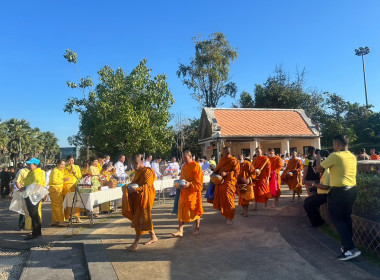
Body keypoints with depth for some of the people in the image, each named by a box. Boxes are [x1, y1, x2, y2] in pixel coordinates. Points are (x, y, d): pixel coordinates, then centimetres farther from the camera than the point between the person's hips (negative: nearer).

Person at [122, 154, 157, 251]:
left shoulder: (147, 171, -16)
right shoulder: (139, 172, 13)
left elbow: (146, 186, -22)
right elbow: (136, 183, 19)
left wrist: (135, 189, -28)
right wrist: (129, 186, 1)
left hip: (145, 198, -9)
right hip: (138, 197, 9)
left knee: (141, 219, -5)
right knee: (145, 218, 14)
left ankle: (135, 244, -1)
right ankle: (153, 236, 28)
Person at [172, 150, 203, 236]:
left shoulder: (196, 166, -9)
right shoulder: (184, 167, 11)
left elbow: (198, 180, -13)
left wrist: (190, 184, -25)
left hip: (193, 192, -6)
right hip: (184, 192, 6)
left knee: (195, 210, 7)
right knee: (181, 211, 1)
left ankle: (197, 229, 23)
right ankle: (180, 231, 5)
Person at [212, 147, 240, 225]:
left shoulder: (234, 161, -8)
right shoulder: (222, 160, 14)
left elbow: (236, 172, -13)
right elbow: (218, 169, 24)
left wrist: (226, 174, -22)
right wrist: (214, 174, 8)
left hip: (228, 183, -7)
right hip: (220, 182, 7)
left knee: (228, 200, -5)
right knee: (221, 199, 11)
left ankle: (230, 218, 6)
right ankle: (225, 214, 28)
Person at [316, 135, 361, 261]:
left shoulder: (335, 156, -15)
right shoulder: (353, 157, 9)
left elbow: (319, 167, -4)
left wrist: (318, 158, 15)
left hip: (338, 191, -8)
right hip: (352, 190, 8)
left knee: (337, 219, 1)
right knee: (346, 218, 18)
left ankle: (350, 249, -5)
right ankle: (347, 244, 28)